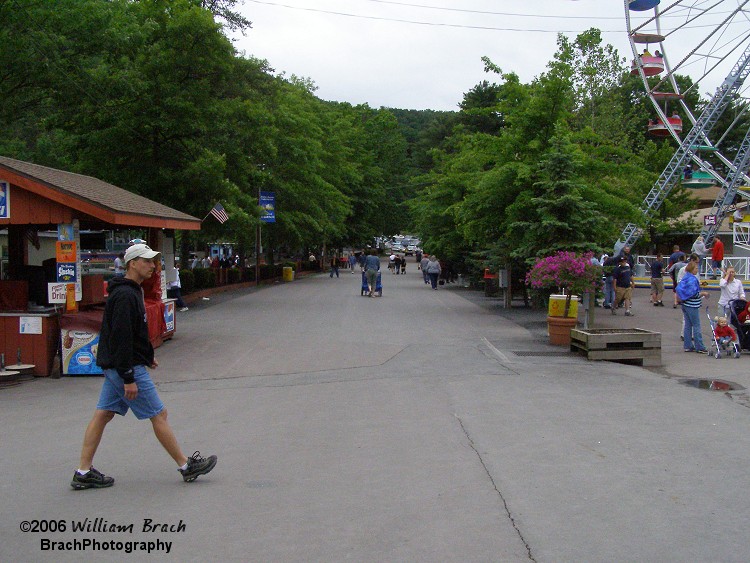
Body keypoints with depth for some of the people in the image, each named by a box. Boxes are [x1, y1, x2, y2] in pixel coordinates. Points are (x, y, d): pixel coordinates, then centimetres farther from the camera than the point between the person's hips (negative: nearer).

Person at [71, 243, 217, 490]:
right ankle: (186, 466, 9)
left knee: (103, 415, 10)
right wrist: (128, 378, -24)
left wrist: (147, 356, 24)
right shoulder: (125, 295, -20)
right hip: (128, 367, -10)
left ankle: (83, 473, 13)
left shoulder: (132, 291, 14)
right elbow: (121, 338, -24)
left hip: (114, 367, 10)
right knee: (159, 414, -1)